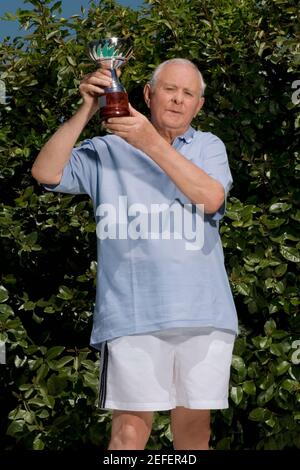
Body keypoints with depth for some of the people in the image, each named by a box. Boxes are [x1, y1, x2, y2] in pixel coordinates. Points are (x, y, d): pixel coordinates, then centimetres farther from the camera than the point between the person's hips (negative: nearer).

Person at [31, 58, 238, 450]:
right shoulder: (108, 150, 10)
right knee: (131, 429, -5)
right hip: (134, 315, -2)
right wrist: (86, 111, -11)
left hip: (204, 314, 2)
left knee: (195, 429, 8)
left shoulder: (209, 147, 14)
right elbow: (46, 172, -3)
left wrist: (151, 142, -13)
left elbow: (211, 198, -7)